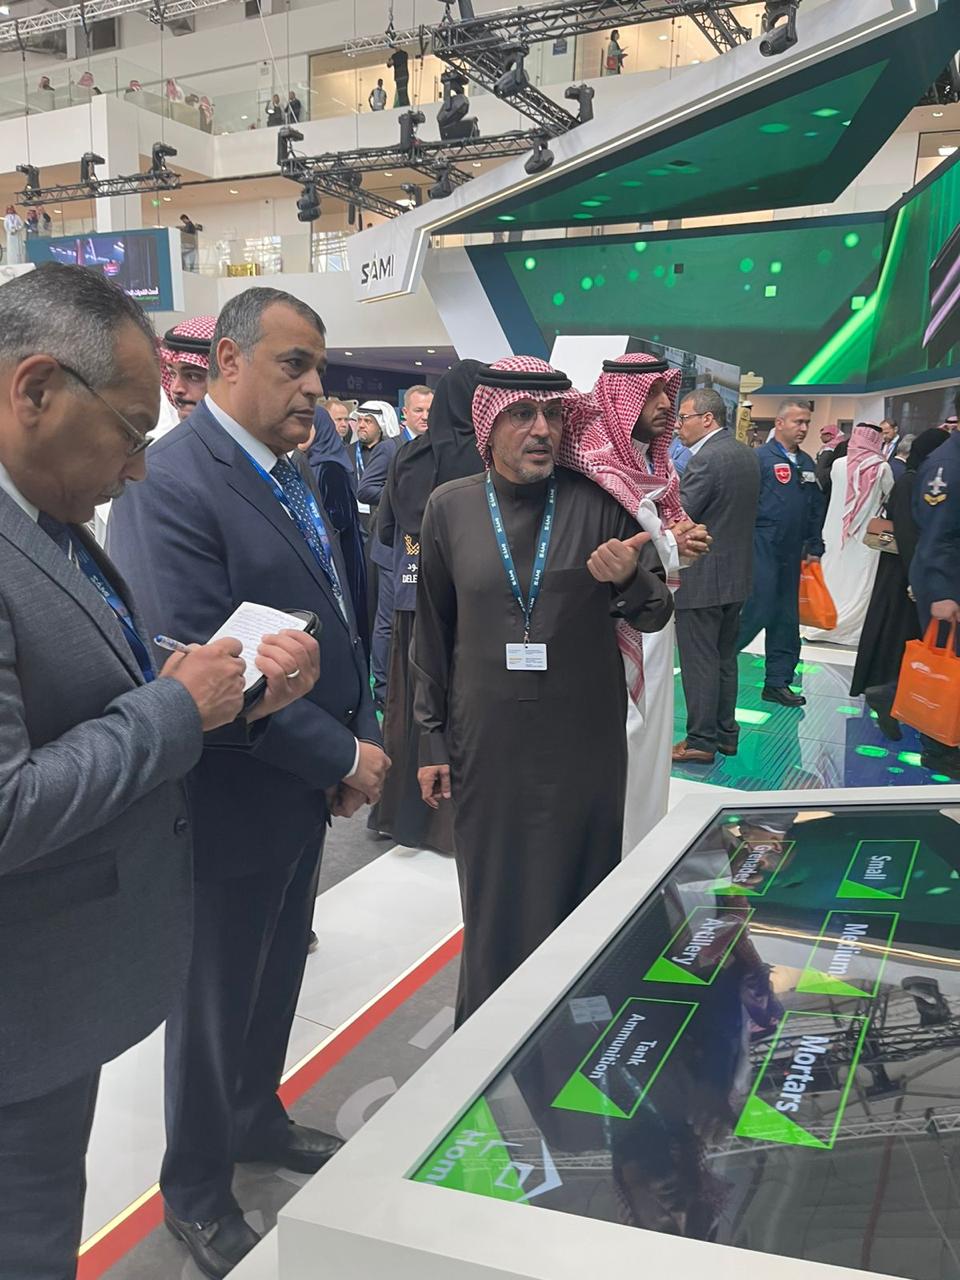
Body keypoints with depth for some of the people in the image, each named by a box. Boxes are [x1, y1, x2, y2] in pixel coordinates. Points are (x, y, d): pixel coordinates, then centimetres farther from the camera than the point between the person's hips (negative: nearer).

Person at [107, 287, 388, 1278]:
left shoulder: (292, 477, 6)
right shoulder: (169, 485, -22)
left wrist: (362, 741, 0)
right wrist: (342, 758, -20)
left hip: (307, 792, 8)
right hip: (233, 803, -8)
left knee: (275, 978, 25)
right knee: (215, 998, 12)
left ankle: (256, 1119, 50)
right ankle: (195, 1192, 36)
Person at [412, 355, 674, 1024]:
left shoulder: (598, 502, -2)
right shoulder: (450, 507, 1)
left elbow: (656, 613, 1)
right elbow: (432, 634, 6)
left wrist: (628, 580, -23)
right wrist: (433, 742, 7)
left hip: (584, 743, 0)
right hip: (486, 743, 1)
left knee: (578, 894, 10)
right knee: (493, 899, 11)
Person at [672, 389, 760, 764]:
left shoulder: (706, 460, -20)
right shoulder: (747, 455, 9)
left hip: (701, 578, -9)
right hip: (736, 575, 9)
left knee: (699, 662, 0)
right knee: (725, 659, 17)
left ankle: (701, 741, 7)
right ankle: (725, 733, 26)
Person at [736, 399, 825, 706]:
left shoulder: (807, 463, 13)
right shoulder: (760, 458, -8)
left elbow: (816, 508, 17)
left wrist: (814, 546, 13)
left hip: (792, 554, 7)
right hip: (762, 550, -7)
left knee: (787, 618, 10)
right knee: (759, 612, -9)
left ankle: (778, 681, 19)